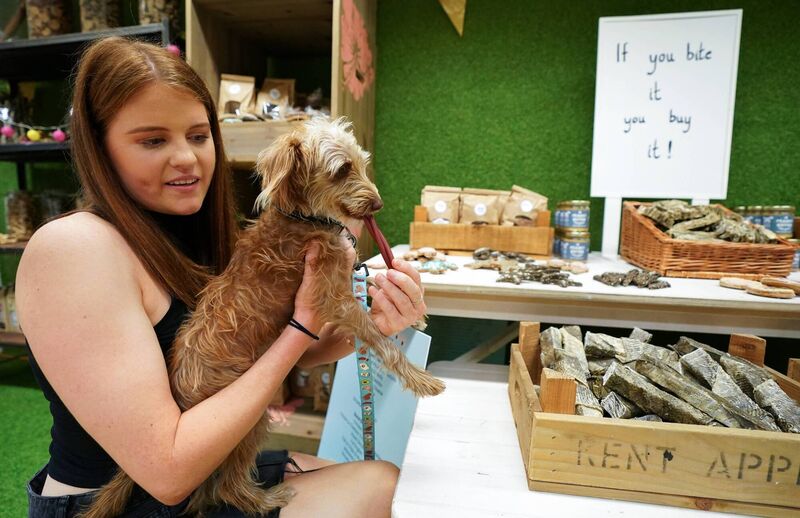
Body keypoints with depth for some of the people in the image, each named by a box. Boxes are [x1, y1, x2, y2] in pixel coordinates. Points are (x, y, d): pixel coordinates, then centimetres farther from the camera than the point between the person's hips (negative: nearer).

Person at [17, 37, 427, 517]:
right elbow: (168, 469, -25)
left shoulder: (194, 235, 0)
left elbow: (268, 351, -3)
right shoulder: (71, 248, -23)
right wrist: (302, 325, -24)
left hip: (214, 470, 6)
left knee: (390, 478, 4)